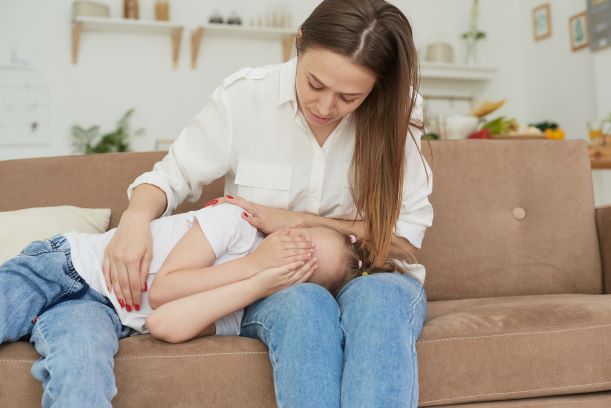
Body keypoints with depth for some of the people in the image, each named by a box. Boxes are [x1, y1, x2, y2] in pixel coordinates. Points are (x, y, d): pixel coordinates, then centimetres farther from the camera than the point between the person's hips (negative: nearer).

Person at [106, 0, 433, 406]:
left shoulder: (398, 107, -10)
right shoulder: (243, 97, -12)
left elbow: (405, 233, -7)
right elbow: (173, 175, -1)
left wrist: (299, 222, -16)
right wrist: (136, 218, -24)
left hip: (371, 279, 1)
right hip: (271, 287, 0)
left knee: (376, 299, -35)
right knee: (306, 307, -35)